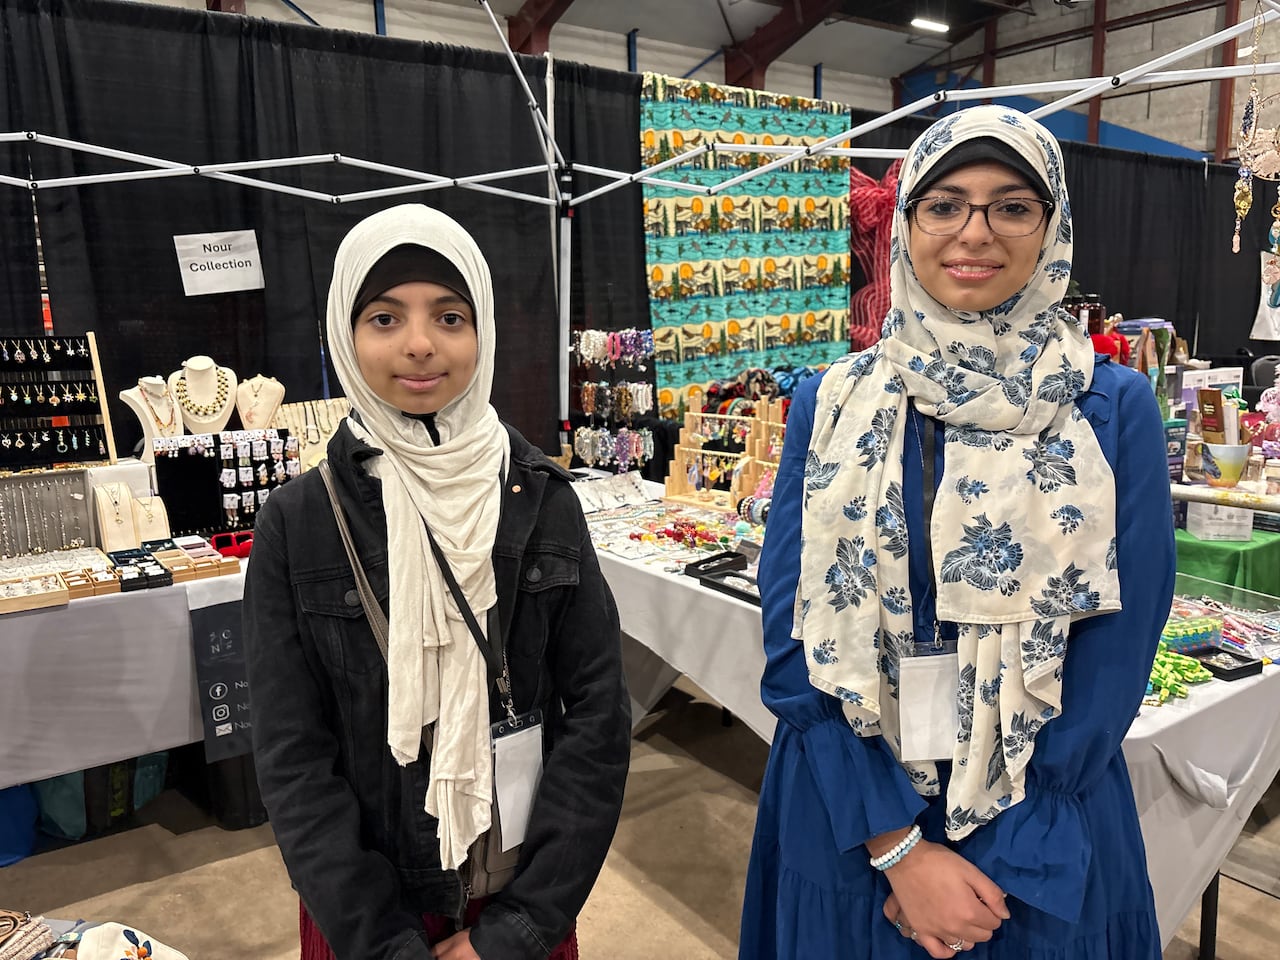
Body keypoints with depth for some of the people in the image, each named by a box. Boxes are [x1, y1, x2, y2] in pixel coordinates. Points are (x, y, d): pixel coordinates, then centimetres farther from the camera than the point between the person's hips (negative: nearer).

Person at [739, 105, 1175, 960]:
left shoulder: (1113, 409, -7)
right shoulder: (832, 405, -5)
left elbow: (1115, 658, -8)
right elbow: (795, 640, -8)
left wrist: (992, 854, -11)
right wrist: (899, 845, -12)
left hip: (1045, 847, 0)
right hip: (850, 826, 1)